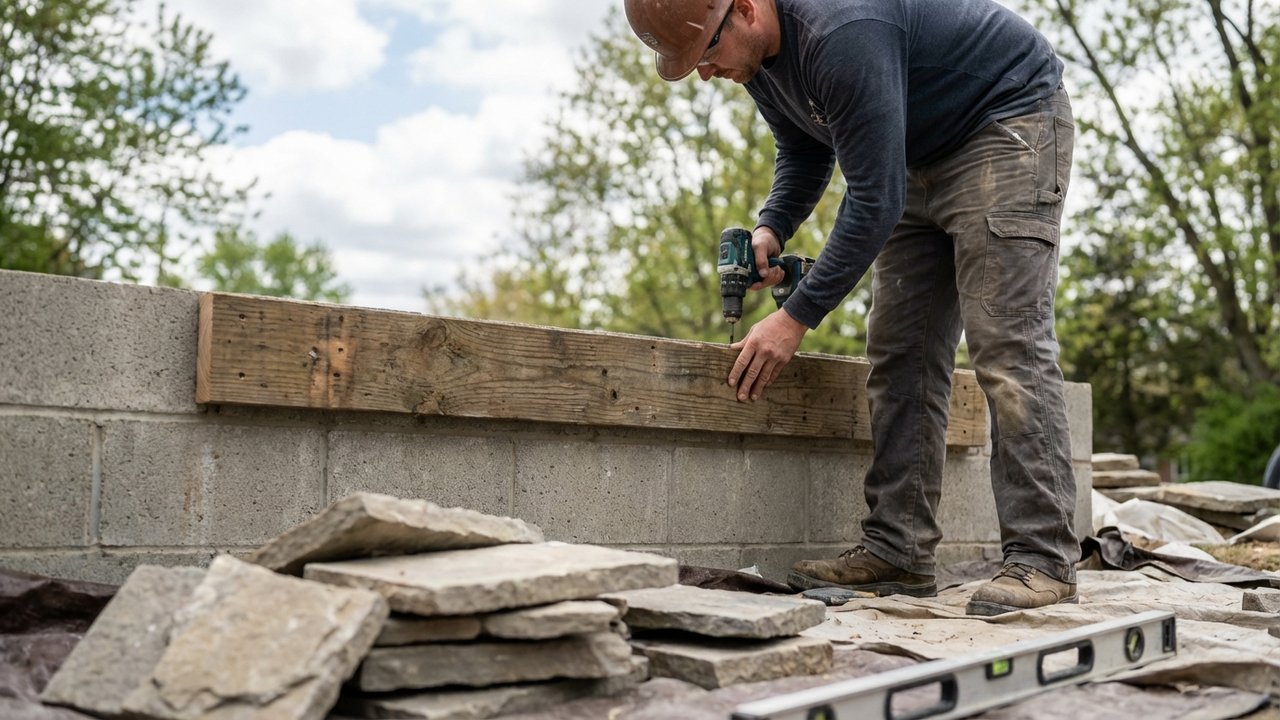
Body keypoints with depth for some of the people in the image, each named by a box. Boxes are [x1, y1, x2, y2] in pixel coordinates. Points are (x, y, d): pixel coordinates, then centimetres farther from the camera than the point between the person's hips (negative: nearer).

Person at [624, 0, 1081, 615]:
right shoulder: (754, 54, -4)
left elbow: (875, 199, -31)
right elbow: (804, 154, 12)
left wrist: (797, 317, -26)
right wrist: (770, 230, -8)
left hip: (1010, 122, -9)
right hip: (922, 159, 9)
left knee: (1007, 346, -18)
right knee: (898, 355, 0)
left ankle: (1043, 561, -14)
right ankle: (897, 552, 1)